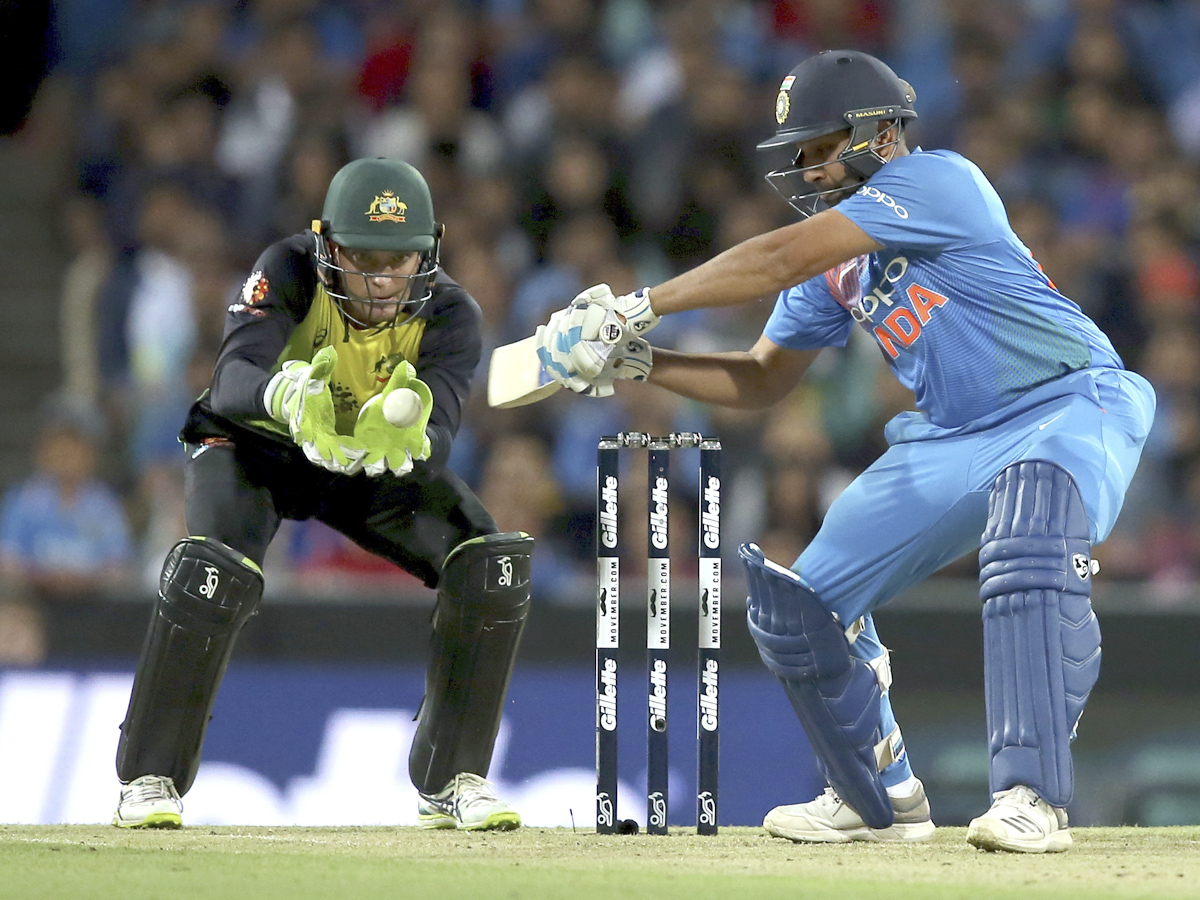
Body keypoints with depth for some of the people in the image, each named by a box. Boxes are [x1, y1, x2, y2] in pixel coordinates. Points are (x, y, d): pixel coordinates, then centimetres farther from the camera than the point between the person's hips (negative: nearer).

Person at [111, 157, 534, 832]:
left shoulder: (448, 314, -23)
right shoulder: (290, 273, -28)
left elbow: (437, 436, -36)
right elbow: (234, 377, -43)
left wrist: (402, 439, -61)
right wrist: (287, 398, -67)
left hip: (378, 465, 3)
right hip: (260, 446, -3)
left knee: (493, 567, -17)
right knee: (214, 573, -31)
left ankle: (452, 781, -2)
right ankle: (149, 780, -13)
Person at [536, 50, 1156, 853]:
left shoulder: (937, 179, -18)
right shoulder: (837, 259, 9)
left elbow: (782, 260, -24)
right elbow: (764, 378, 16)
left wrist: (641, 306, -21)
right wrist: (639, 362, 1)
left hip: (1073, 405, -9)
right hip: (950, 440, 9)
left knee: (1029, 546, -39)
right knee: (800, 606, 4)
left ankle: (1032, 799, -35)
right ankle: (880, 799, 22)